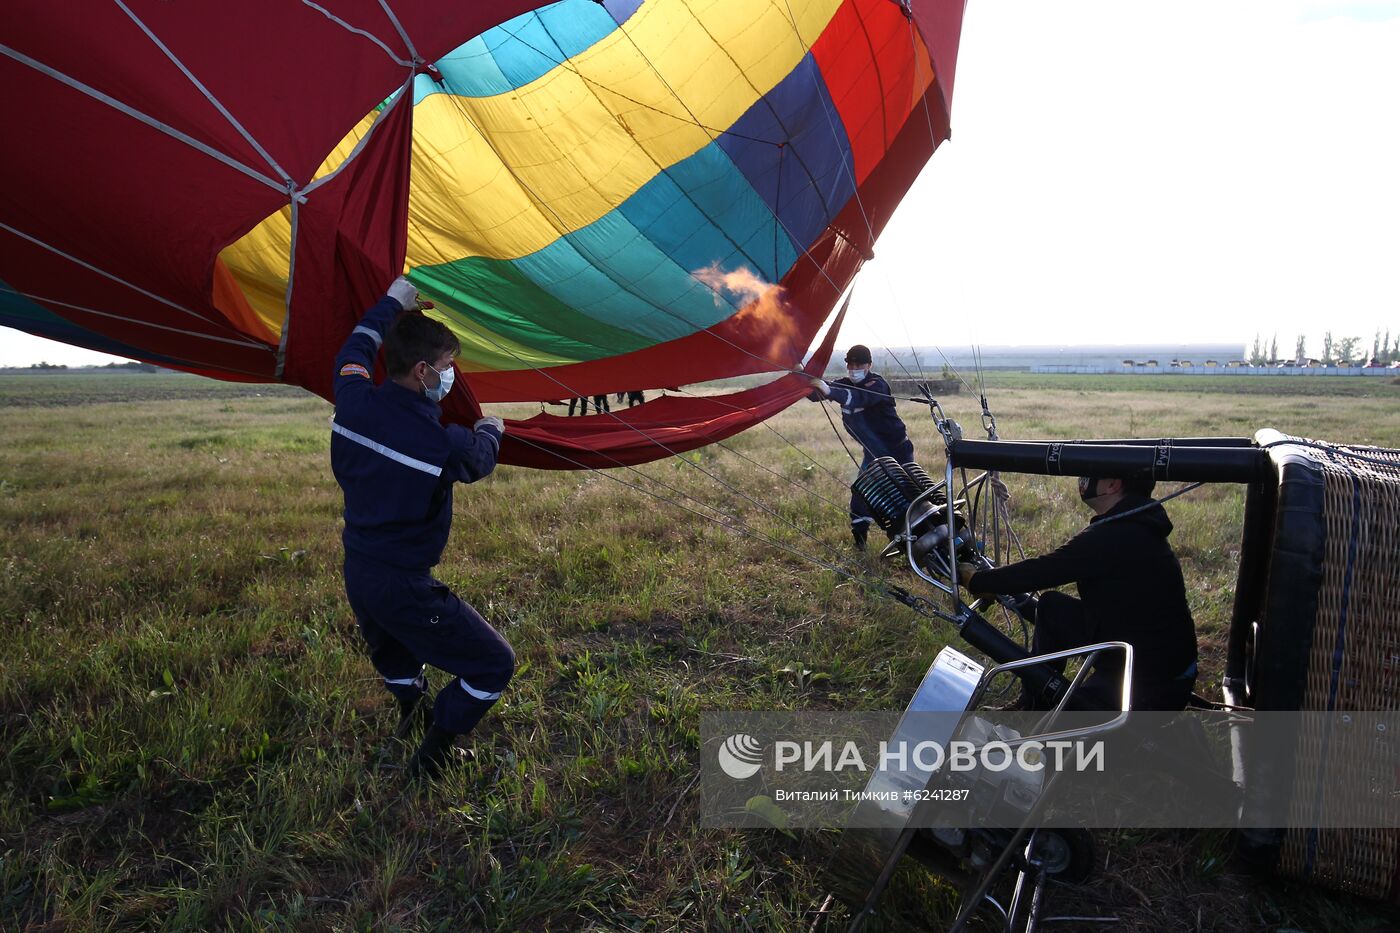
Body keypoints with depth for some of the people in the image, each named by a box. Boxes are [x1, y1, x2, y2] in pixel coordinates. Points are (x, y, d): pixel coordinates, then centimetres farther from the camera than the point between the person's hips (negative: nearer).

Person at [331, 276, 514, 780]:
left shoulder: (353, 399, -7)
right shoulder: (441, 441, -25)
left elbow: (355, 348, 16)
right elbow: (479, 460, -1)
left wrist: (392, 303, 29)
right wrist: (490, 431, 21)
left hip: (356, 573, 8)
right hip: (404, 587, -8)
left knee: (394, 657, 37)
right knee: (494, 665, 5)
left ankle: (412, 715, 58)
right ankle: (429, 761, 12)